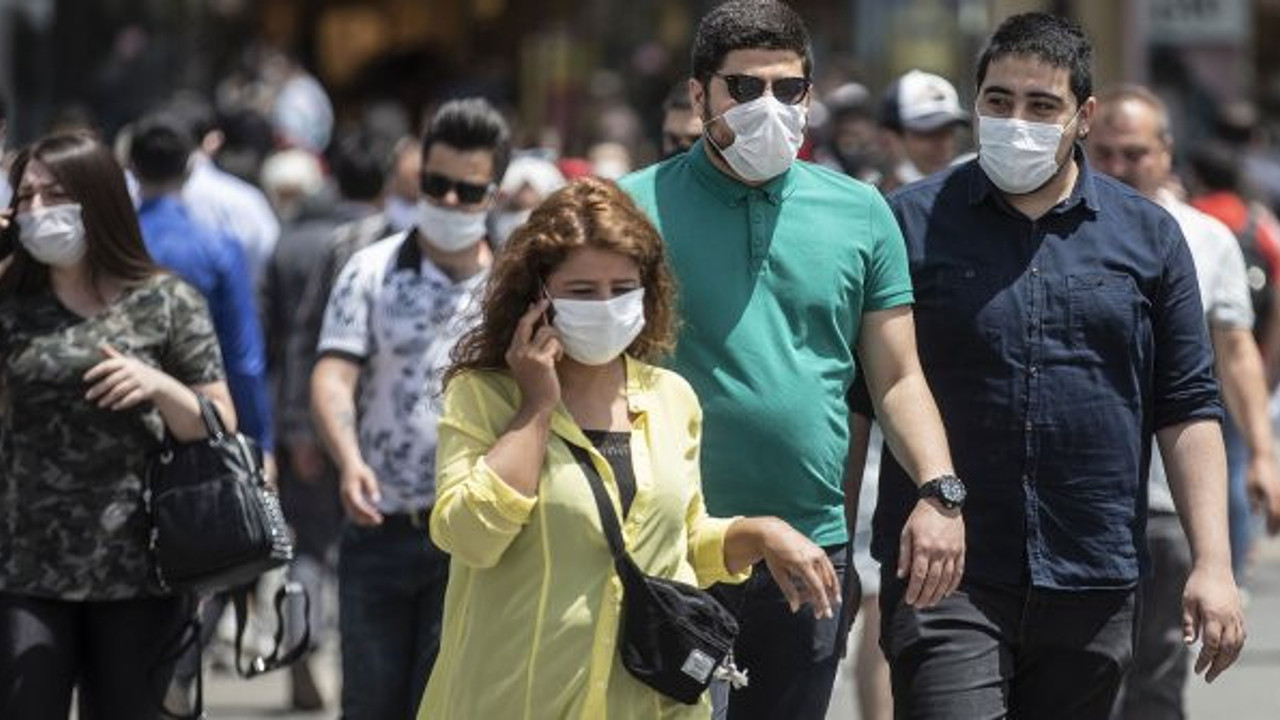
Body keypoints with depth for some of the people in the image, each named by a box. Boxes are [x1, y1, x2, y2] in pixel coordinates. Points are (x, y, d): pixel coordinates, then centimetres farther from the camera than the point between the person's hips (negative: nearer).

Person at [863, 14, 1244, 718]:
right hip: (943, 578, -3)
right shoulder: (909, 224, 2)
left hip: (1093, 582, 3)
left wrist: (1213, 564, 0)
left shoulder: (1149, 236, 9)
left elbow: (1188, 409, 8)